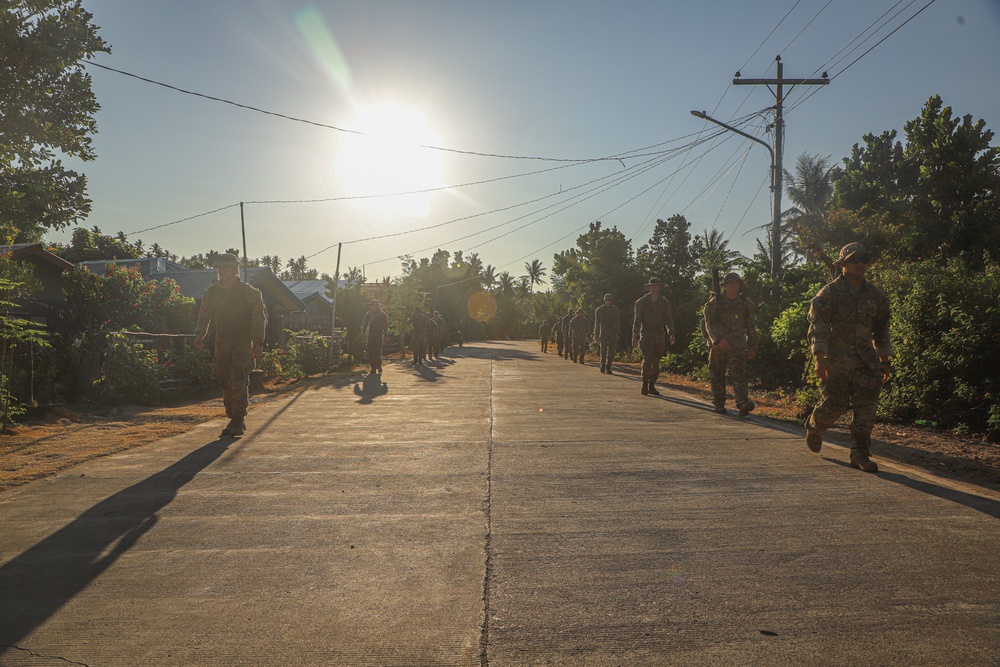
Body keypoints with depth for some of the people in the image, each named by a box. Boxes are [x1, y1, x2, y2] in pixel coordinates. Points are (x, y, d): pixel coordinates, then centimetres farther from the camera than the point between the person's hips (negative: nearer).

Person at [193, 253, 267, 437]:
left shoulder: (248, 292, -5)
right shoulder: (212, 292, 9)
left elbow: (260, 317, -4)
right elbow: (204, 316, 13)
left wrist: (258, 342, -10)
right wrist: (200, 334, -4)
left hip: (242, 342, -5)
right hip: (222, 342, 5)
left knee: (239, 381, -13)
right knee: (226, 383, 6)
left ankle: (239, 421, -8)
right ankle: (233, 420, 14)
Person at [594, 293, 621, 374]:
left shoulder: (616, 310, 6)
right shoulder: (599, 310, 5)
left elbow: (618, 323, 5)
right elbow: (597, 322, 7)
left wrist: (618, 334, -4)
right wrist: (596, 334, 2)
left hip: (613, 332, 1)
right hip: (603, 332, -1)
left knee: (611, 351, -1)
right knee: (603, 349, -15)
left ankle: (608, 368, 7)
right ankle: (602, 364, 3)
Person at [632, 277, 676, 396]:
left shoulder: (665, 302, 11)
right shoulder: (641, 302, 5)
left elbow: (668, 319, 8)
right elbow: (637, 319, 3)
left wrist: (671, 333, -6)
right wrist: (635, 336, -5)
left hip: (660, 335, 3)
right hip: (646, 334, -3)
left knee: (656, 362, 4)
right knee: (648, 358, -19)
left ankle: (652, 386, 14)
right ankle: (644, 385, -12)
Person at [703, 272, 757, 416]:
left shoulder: (746, 303, 8)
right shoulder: (714, 302, -2)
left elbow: (750, 326, 17)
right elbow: (709, 323, -13)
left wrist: (752, 346, 18)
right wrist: (719, 339, -28)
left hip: (738, 346, 1)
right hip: (717, 345, -1)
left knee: (739, 374, -13)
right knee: (717, 376, 7)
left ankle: (742, 403, -25)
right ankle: (719, 404, 20)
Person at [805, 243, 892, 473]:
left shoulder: (876, 295, 11)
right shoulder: (830, 293, -5)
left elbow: (882, 330, 20)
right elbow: (817, 325, -12)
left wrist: (884, 360, 19)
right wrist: (820, 357, -22)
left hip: (867, 361, 5)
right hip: (837, 360, -4)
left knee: (867, 410, -2)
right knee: (834, 405, -3)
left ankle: (860, 454, 7)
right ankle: (813, 427, 28)